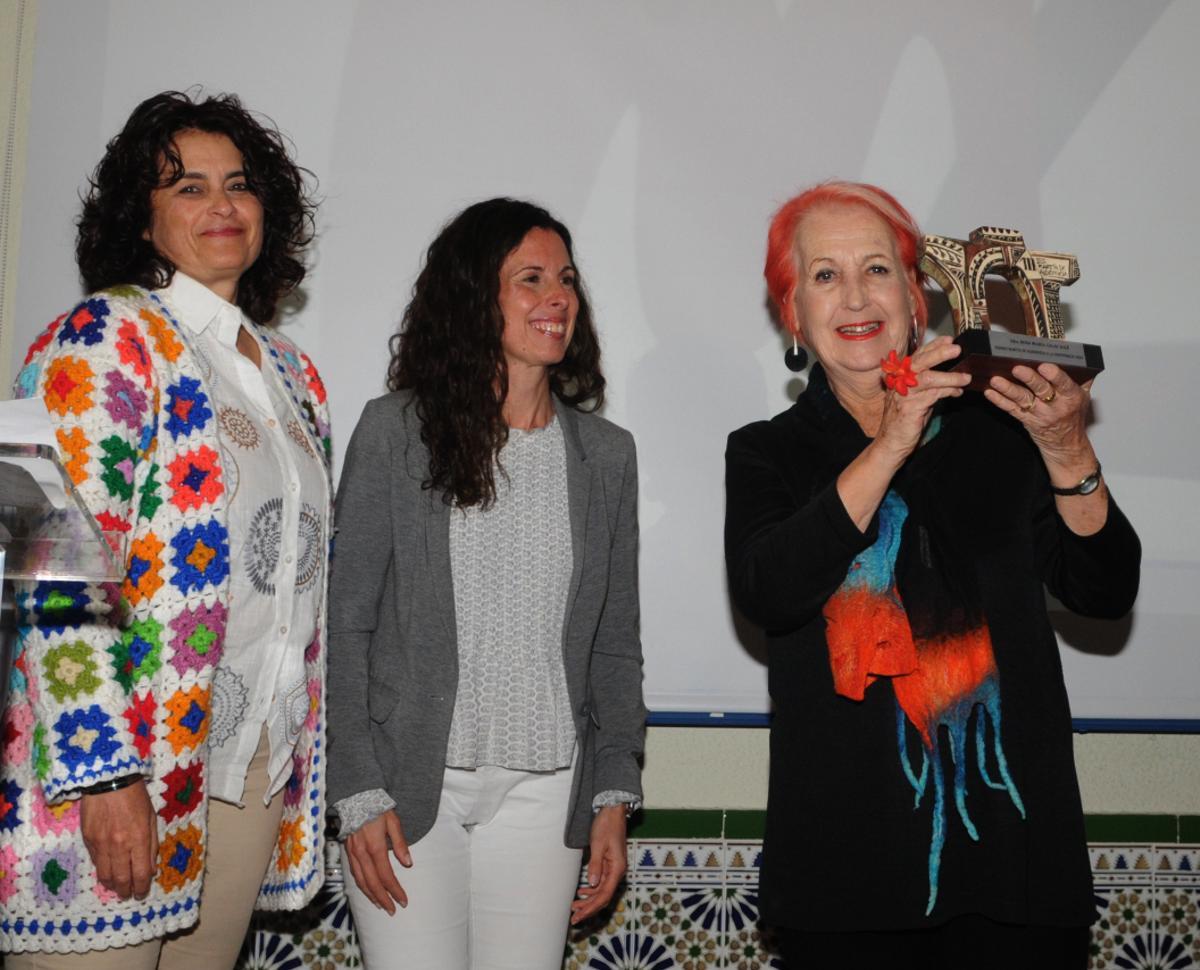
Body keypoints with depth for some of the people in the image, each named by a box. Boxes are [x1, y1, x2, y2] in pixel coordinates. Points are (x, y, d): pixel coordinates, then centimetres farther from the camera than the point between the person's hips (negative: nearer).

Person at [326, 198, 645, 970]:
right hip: (409, 784, -2)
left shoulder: (607, 455, 7)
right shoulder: (395, 431, -3)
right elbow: (346, 623, -3)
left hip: (543, 791, 3)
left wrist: (613, 798, 5)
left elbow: (615, 646, 10)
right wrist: (358, 793, -7)